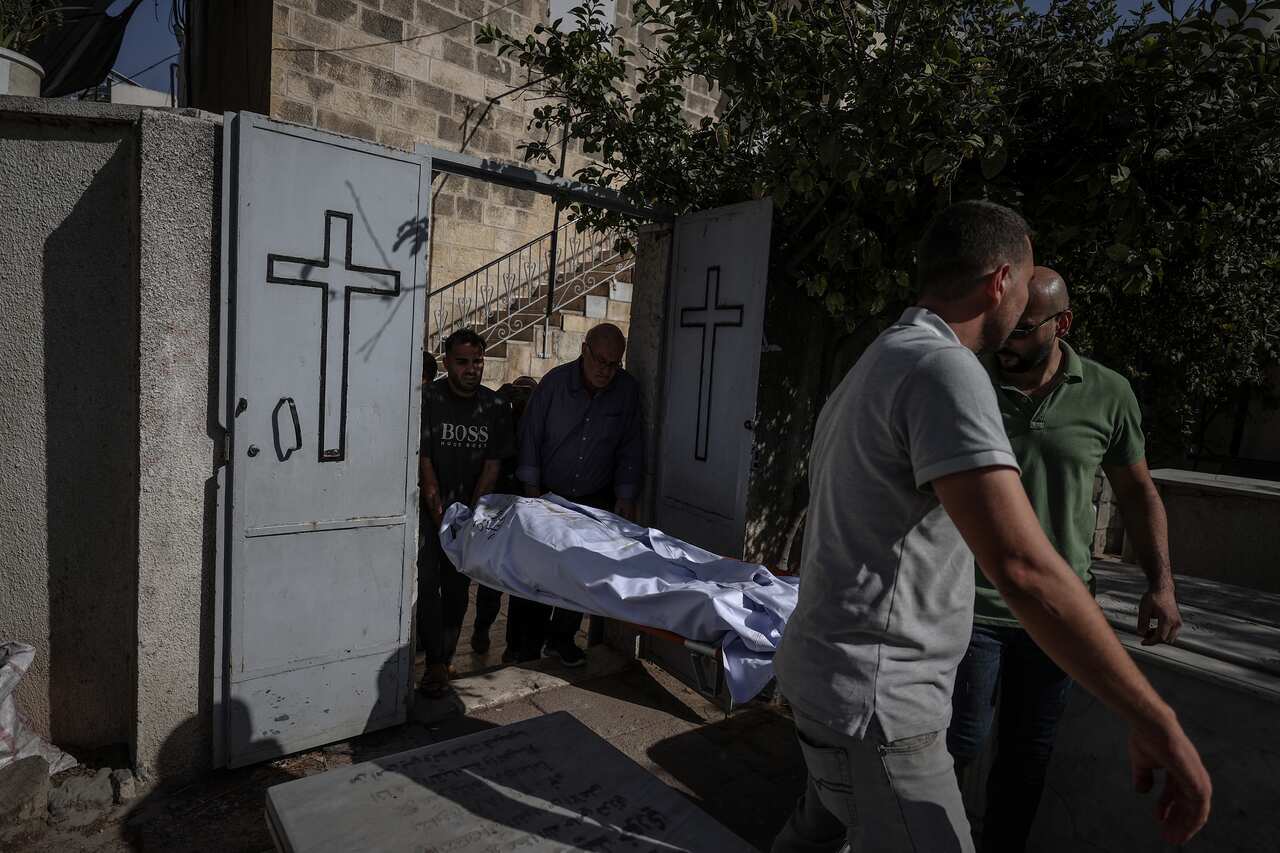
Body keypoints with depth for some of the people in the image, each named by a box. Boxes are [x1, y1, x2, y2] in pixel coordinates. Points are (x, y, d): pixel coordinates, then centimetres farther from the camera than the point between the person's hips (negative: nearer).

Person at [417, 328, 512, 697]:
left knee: (457, 588, 6)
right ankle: (437, 663, 0)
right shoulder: (428, 400, -9)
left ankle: (442, 660, 17)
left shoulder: (495, 408, 0)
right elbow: (424, 460, -13)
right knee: (427, 582, -8)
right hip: (430, 509, -2)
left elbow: (492, 466, 0)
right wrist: (441, 517, -18)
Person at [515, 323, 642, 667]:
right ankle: (531, 635, 23)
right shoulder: (555, 381, -10)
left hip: (595, 500, 1)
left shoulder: (628, 389, -6)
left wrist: (625, 498, -3)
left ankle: (562, 638, 18)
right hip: (549, 494, -1)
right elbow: (531, 435, -4)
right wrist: (532, 490, -6)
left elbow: (630, 448, 0)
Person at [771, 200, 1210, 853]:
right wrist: (1155, 722, -20)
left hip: (825, 669, 10)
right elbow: (1024, 568, -29)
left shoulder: (874, 364, 11)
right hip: (876, 699, -10)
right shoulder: (942, 367, -21)